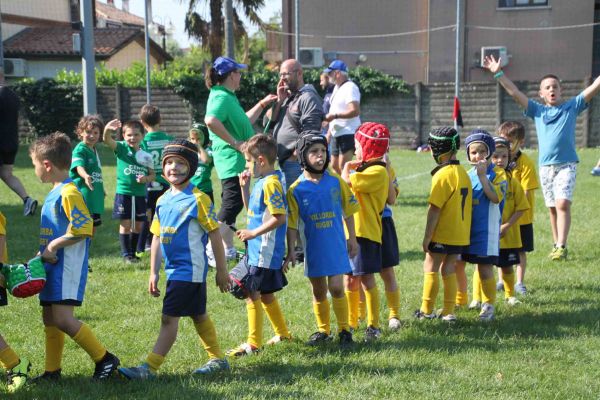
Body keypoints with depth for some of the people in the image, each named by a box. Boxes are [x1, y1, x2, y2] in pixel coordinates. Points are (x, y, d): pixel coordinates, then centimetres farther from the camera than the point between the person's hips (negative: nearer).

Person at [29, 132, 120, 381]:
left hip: (67, 266, -10)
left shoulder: (69, 193, -16)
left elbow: (82, 229, -23)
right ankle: (52, 371, 20)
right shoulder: (55, 192, 14)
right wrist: (45, 252, 10)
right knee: (49, 318, 12)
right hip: (53, 266, 10)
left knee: (62, 318, -14)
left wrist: (53, 246, -18)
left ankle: (104, 359, -5)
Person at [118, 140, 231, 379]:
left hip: (190, 269, -8)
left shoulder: (198, 199, -12)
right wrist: (153, 273, 12)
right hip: (173, 269, 8)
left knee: (169, 317, -8)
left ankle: (149, 368, -6)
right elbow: (157, 238, 13)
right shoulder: (163, 200, 9)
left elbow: (215, 235, -9)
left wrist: (222, 270, -7)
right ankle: (217, 359, 29)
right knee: (198, 315, 16)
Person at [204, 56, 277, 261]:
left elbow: (244, 122, 29)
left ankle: (228, 249, 24)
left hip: (235, 161, 11)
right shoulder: (222, 97, -16)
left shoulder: (226, 97, 17)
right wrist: (235, 142, -27)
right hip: (233, 161, -11)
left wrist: (262, 104, 29)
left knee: (232, 206, 16)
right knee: (231, 206, -9)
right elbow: (211, 121, -35)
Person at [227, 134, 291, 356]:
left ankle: (253, 343, -1)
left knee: (252, 293, -6)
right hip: (258, 249, 10)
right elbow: (252, 210, 24)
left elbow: (279, 217, -25)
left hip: (265, 251, -10)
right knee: (265, 293, 19)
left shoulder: (271, 183, -18)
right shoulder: (261, 182, 13)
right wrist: (244, 187, 13)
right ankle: (283, 333, 32)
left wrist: (254, 233, -22)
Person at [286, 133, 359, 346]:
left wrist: (352, 238, 7)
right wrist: (291, 251, -5)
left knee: (336, 288, -5)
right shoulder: (296, 189, -6)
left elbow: (348, 211, 6)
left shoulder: (336, 182, -4)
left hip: (336, 245, -1)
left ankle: (344, 329, 11)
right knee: (318, 290, 11)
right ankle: (323, 330, 27)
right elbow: (292, 224, -3)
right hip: (313, 247, 1)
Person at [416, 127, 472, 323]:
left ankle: (427, 310, 9)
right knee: (448, 269, 12)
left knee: (430, 267, 4)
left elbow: (435, 209, -18)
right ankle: (448, 312, 13)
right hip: (461, 234, 7)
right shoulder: (463, 173, 9)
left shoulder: (442, 175, -17)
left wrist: (427, 237, -14)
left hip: (442, 233, -7)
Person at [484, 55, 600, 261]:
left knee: (562, 204, -17)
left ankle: (561, 246, -18)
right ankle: (556, 245, 21)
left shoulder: (572, 106, 6)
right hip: (545, 166, 3)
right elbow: (515, 93, 5)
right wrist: (499, 73, -2)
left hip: (566, 164, -3)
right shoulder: (537, 110, 10)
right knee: (553, 208, 10)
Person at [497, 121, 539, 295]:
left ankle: (519, 282, 20)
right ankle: (502, 281, 26)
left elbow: (525, 192, -17)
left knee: (520, 251, 8)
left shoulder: (525, 162, -14)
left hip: (521, 217, -4)